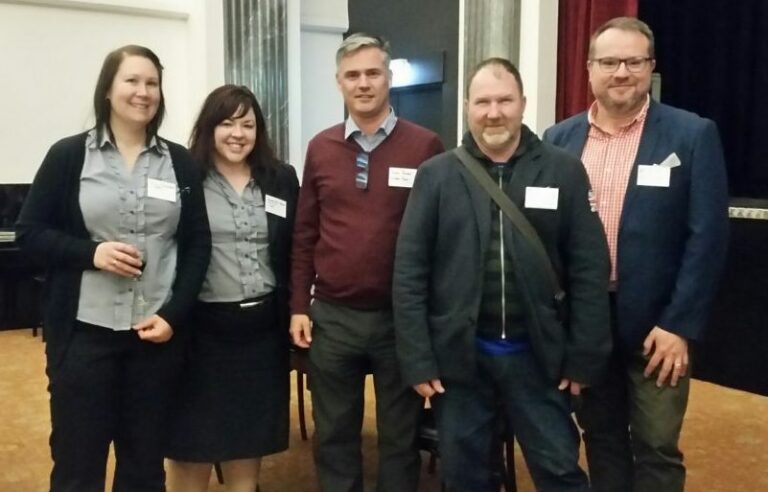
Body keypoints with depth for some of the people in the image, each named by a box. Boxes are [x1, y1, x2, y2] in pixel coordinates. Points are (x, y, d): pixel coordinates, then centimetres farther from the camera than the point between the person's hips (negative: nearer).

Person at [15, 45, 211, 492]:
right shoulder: (68, 156, 0)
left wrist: (174, 314, -6)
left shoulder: (180, 162, 5)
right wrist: (91, 252, -15)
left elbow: (198, 245, 5)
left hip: (158, 330, 2)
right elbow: (29, 232, 2)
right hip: (84, 331, -1)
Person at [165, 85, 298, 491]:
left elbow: (294, 252, 8)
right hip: (203, 326, -3)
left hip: (263, 326, 3)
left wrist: (296, 312, 5)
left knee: (249, 433, 16)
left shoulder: (282, 179, 6)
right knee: (193, 437, 10)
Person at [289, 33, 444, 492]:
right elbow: (305, 233, 8)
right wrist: (299, 305, 5)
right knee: (334, 433, 16)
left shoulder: (425, 146, -5)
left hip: (401, 316, -2)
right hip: (332, 315, 3)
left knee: (400, 434, 14)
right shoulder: (320, 148, 4)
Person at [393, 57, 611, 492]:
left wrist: (583, 357, -4)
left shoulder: (565, 171, -2)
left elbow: (590, 270, -2)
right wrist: (417, 359, -6)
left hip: (538, 355, 0)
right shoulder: (436, 175, -1)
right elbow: (410, 272, -3)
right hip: (459, 356, 1)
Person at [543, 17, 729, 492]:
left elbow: (707, 237, -8)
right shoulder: (559, 139, 4)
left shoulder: (692, 135, -5)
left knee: (657, 448, 8)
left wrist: (680, 325, -13)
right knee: (601, 437, 17)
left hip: (655, 322, -3)